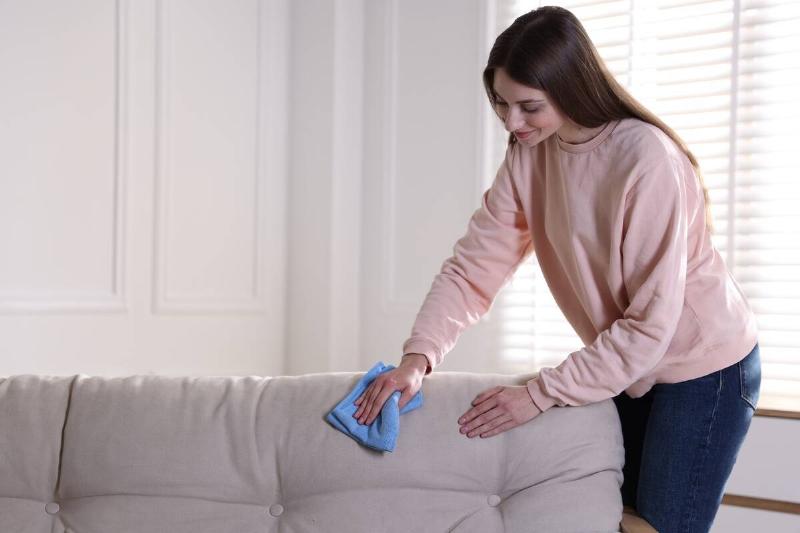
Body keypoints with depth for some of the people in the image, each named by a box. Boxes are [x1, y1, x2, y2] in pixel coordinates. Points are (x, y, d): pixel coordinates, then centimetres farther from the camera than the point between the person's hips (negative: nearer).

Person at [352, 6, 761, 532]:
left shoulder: (648, 161, -28)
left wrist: (540, 393, -26)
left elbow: (651, 324, -27)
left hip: (702, 369, -6)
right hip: (624, 366, 6)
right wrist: (418, 357, -26)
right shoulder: (529, 155, -8)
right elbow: (473, 266, -11)